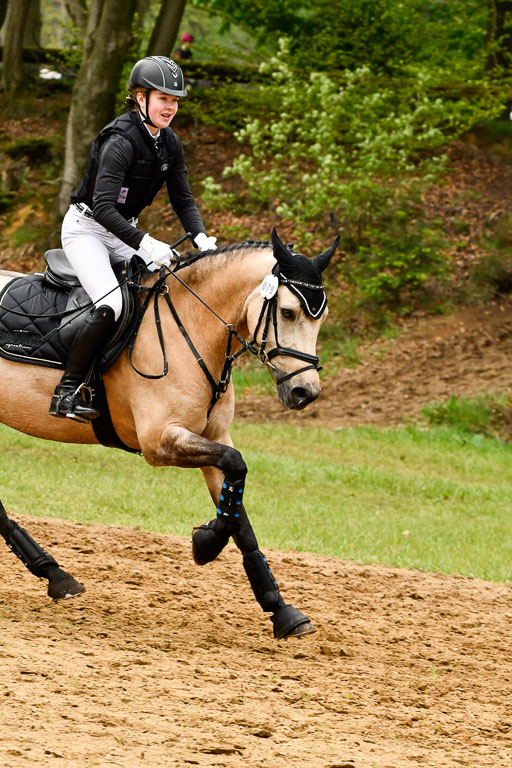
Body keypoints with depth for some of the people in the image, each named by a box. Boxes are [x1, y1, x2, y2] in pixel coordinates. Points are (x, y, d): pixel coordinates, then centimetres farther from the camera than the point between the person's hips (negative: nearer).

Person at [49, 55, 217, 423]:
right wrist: (145, 244, -41)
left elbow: (183, 200, 7)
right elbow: (103, 207, -32)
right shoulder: (121, 141, -25)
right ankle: (66, 393, -19)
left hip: (125, 231, 8)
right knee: (110, 304, -27)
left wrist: (201, 237, -13)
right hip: (86, 229, -8)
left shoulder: (170, 144, 1)